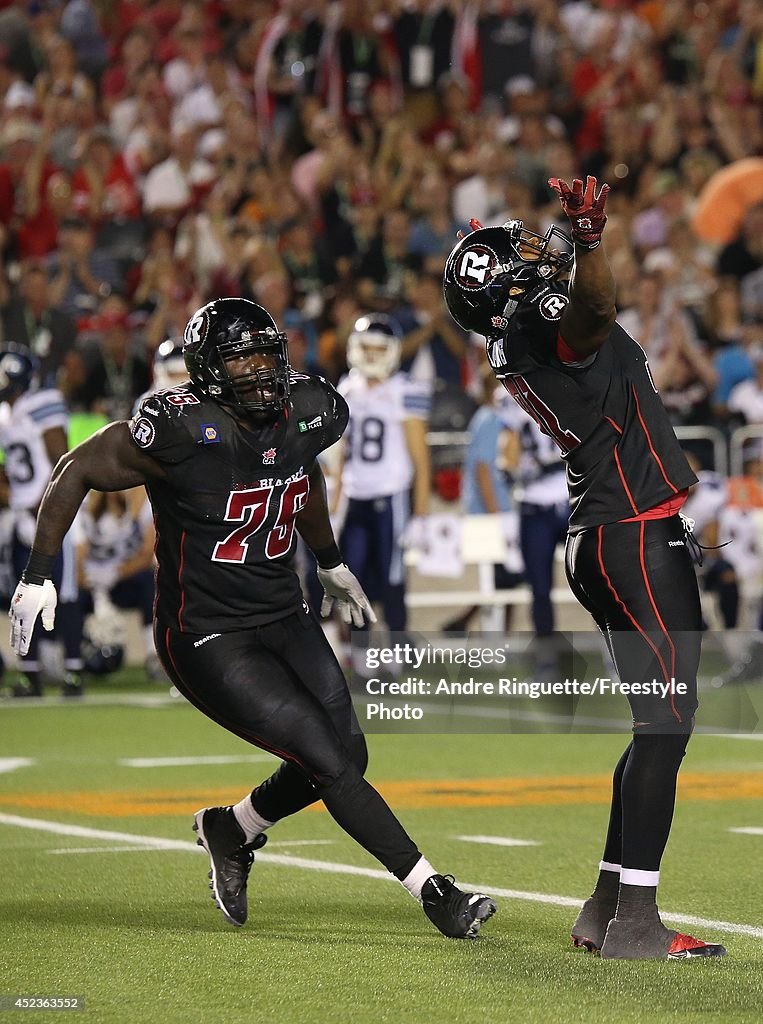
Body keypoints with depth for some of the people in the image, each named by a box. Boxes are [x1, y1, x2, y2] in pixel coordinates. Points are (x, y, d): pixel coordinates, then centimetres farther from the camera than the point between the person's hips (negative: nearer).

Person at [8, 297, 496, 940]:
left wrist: (331, 563, 33)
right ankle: (434, 893, -2)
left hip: (285, 620, 7)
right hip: (207, 639, -7)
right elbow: (77, 472, -12)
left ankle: (231, 829, 30)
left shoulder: (309, 413, -2)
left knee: (347, 754, 4)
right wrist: (38, 576, -12)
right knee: (332, 762, -12)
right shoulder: (183, 429, -22)